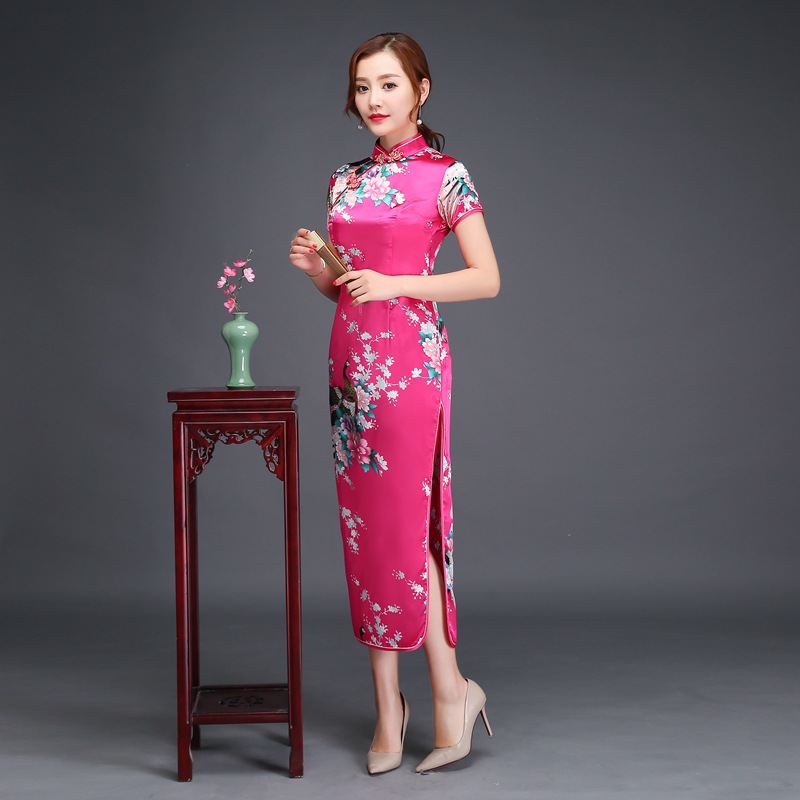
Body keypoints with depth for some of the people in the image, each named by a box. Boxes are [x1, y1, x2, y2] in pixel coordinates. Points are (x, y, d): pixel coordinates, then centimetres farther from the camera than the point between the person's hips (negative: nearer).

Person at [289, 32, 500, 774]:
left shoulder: (445, 176, -3)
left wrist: (397, 285, -15)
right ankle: (388, 707, 12)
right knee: (364, 526, 5)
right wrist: (314, 267, -1)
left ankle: (448, 686, 7)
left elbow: (488, 278, -7)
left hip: (411, 363, -6)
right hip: (351, 361, 6)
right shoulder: (346, 180, 14)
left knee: (404, 525, -8)